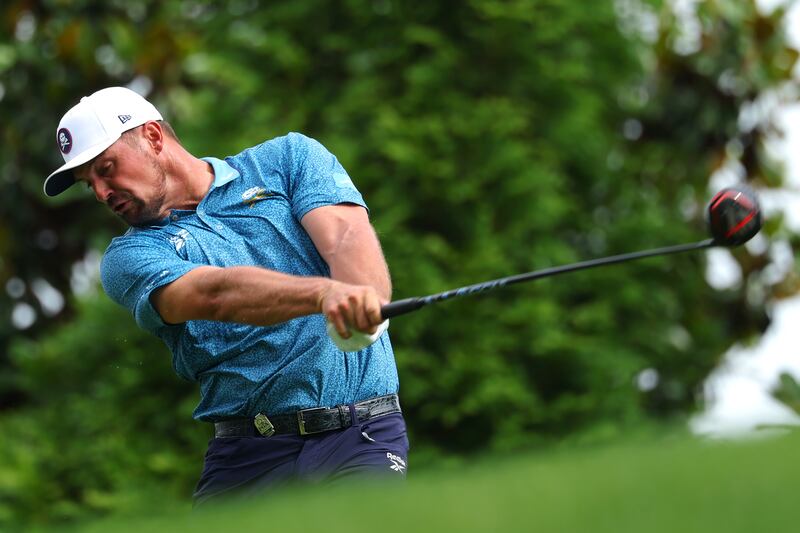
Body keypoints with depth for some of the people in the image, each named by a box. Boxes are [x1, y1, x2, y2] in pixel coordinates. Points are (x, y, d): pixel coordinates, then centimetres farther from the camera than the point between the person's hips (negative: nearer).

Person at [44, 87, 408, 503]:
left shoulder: (287, 158, 11)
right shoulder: (129, 256, 7)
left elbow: (347, 235, -8)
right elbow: (215, 293, -13)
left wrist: (359, 302, -32)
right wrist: (325, 292, -33)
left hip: (356, 434, -2)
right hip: (246, 452, 2)